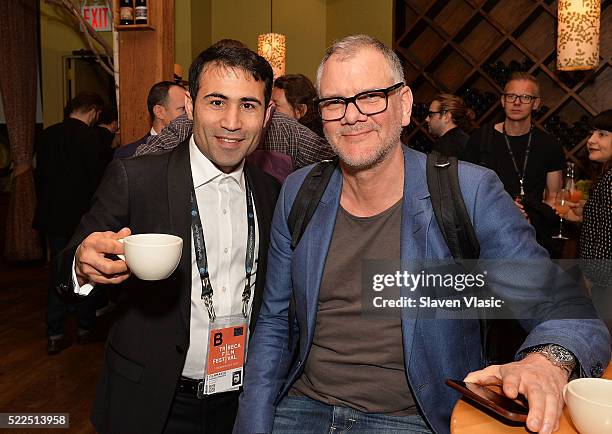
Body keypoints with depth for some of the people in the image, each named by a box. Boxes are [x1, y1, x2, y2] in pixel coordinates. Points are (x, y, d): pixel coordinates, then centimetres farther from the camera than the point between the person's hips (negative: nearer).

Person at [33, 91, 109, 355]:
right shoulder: (91, 138, -16)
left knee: (57, 273, 12)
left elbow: (40, 177, 10)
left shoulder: (47, 135, 3)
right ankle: (85, 328, 22)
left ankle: (54, 335, 15)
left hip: (53, 217, 5)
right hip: (83, 217, -5)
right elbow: (100, 179, -14)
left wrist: (46, 207, 19)